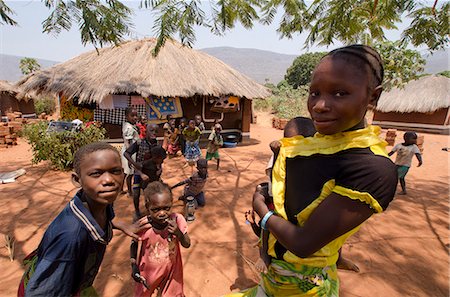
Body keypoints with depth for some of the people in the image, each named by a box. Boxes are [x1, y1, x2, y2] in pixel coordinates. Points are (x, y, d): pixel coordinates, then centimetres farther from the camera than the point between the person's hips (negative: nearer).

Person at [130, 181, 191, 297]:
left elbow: (187, 245, -16)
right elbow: (134, 244, -5)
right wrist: (134, 265, -12)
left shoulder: (177, 220, -25)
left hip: (171, 269, 1)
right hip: (149, 270, 0)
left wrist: (179, 233, -34)